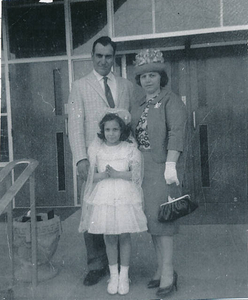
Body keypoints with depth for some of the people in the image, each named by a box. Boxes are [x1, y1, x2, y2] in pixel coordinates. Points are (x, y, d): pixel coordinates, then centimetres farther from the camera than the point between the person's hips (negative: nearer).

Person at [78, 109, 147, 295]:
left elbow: (136, 174, -8)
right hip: (104, 198, 1)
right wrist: (103, 175, -16)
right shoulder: (95, 149, 3)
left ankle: (124, 276, 22)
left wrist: (117, 173, -18)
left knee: (124, 236, 5)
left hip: (126, 197, -1)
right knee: (109, 238, 9)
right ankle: (113, 275, 27)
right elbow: (91, 176, 2)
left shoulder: (130, 149, -1)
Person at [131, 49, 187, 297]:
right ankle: (161, 269, 21)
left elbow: (176, 133, -19)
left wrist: (171, 165, -30)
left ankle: (168, 272, 3)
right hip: (142, 167, 7)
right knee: (151, 218, 10)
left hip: (163, 167, -7)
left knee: (160, 217, -8)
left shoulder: (172, 102, -6)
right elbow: (132, 136, 11)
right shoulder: (137, 107, 15)